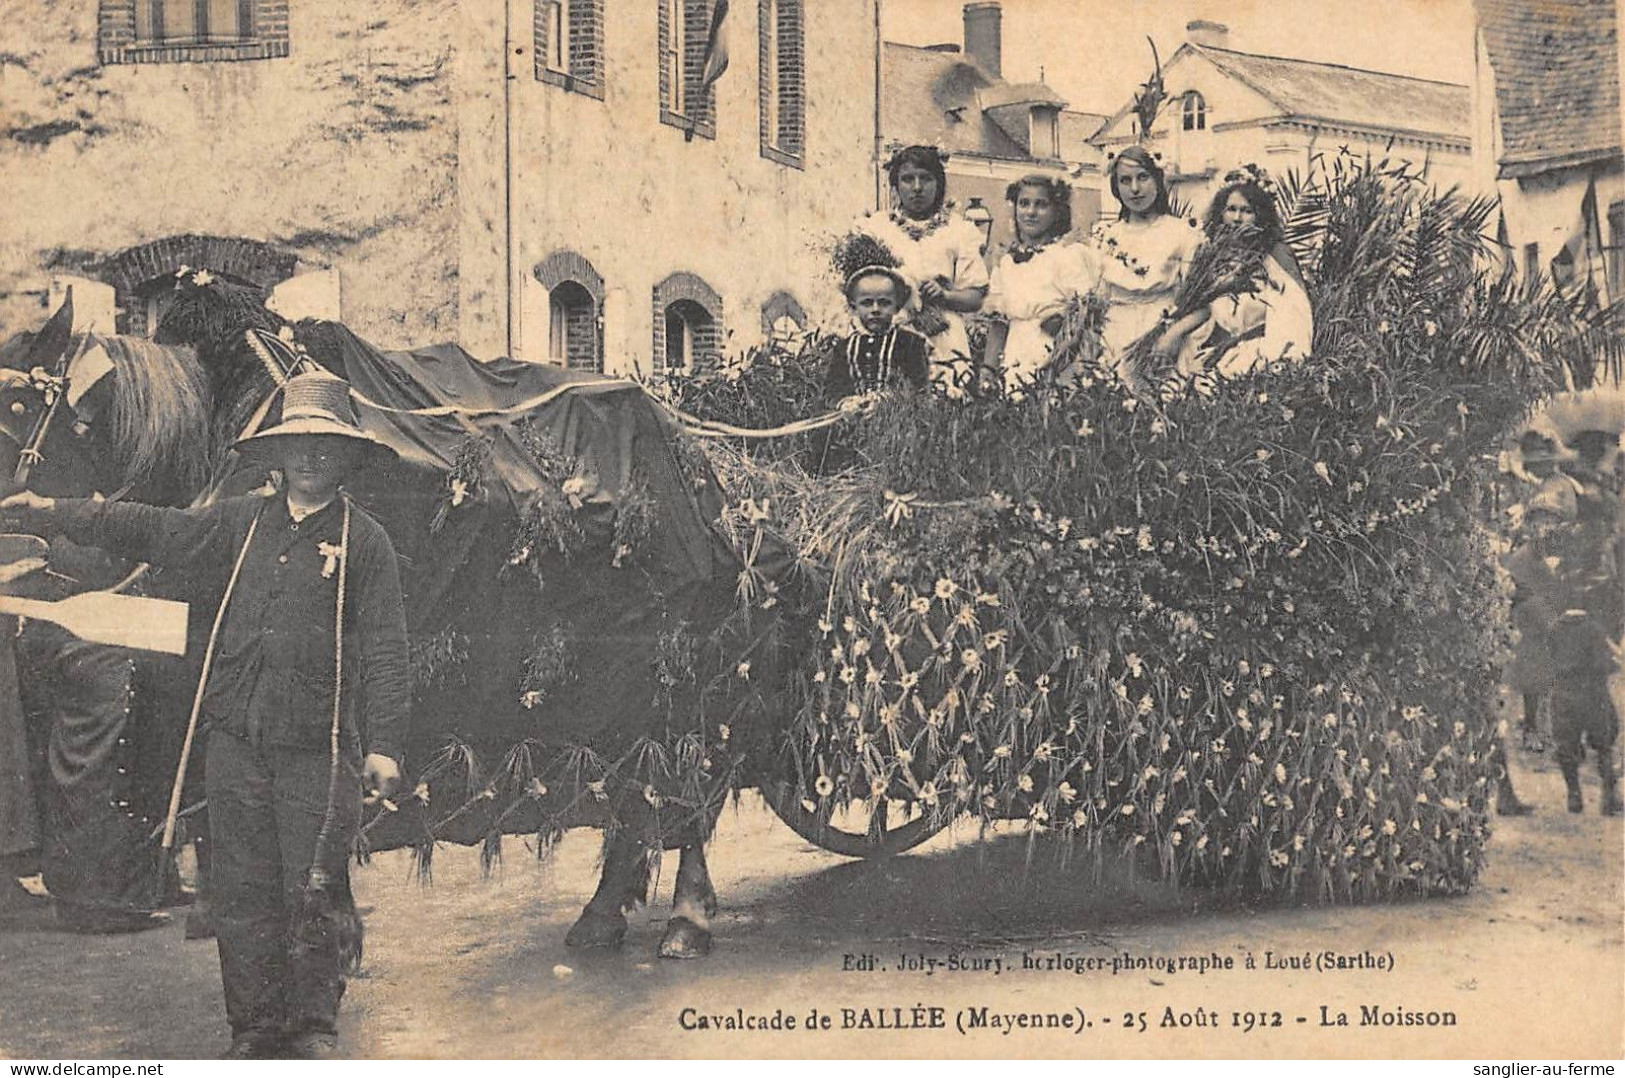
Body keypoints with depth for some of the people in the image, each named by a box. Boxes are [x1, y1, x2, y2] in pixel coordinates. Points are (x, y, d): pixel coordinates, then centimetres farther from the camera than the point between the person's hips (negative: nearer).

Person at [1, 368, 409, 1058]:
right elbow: (154, 532, 14)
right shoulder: (242, 521, 12)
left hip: (318, 749, -4)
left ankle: (312, 1027, 16)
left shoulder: (364, 541, 1)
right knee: (242, 892, 7)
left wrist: (383, 743, -9)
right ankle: (253, 1029, 18)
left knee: (311, 894, 0)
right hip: (237, 742, 4)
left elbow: (384, 650, -3)